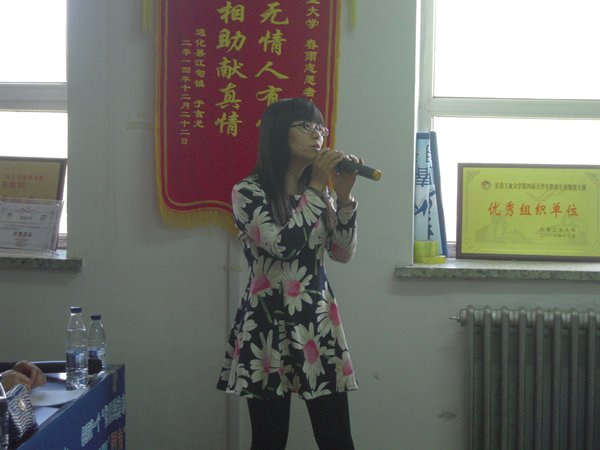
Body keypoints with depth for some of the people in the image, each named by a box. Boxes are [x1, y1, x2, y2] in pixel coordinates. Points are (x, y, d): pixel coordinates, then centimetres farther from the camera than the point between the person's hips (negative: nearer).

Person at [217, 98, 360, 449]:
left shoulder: (321, 190, 10)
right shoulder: (248, 192, -6)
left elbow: (344, 253, 5)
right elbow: (282, 245, -19)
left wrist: (344, 196, -6)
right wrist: (315, 189, -15)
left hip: (319, 319, 4)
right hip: (268, 322, -4)